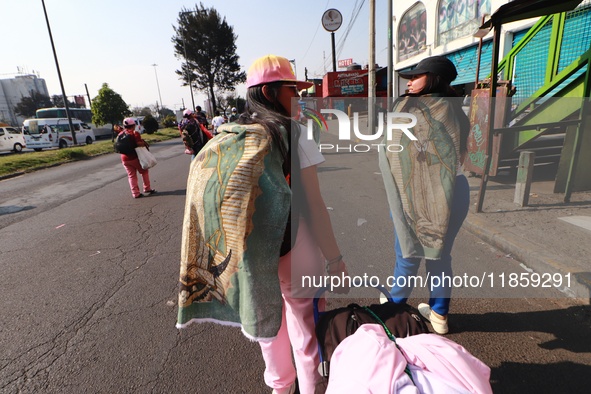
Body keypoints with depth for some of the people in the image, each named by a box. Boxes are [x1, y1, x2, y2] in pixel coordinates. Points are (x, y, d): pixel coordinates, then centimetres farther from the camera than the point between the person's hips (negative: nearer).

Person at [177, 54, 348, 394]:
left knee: (265, 317, 25)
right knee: (303, 321, 16)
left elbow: (232, 199, 7)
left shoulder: (227, 137, 3)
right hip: (292, 251, -6)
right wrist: (335, 259, -8)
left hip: (251, 255, 6)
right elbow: (314, 206, -17)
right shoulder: (292, 133, -14)